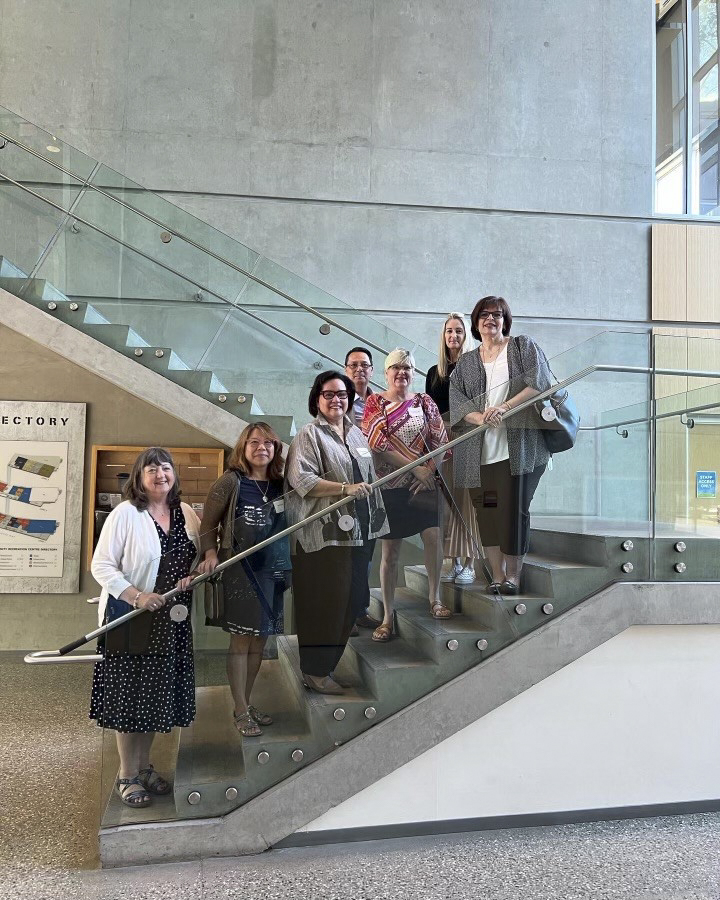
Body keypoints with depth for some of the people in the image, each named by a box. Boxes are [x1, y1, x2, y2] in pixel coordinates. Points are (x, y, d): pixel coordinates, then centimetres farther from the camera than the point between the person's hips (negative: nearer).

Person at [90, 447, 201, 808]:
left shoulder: (185, 513, 4)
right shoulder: (124, 514, -12)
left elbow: (199, 557, 14)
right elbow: (101, 566, -13)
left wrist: (193, 576, -7)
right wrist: (136, 596, -23)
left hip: (171, 620, 5)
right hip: (130, 617, -5)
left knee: (157, 694, 14)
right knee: (130, 694, 5)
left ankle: (144, 765, 32)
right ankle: (127, 775, 21)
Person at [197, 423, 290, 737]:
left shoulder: (279, 484, 7)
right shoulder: (231, 481, -8)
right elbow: (208, 524, -4)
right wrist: (210, 554, -17)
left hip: (273, 571, 6)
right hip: (241, 571, -5)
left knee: (259, 640, 13)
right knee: (241, 640, 3)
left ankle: (247, 702, 28)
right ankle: (240, 711, 16)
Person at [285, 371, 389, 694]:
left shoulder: (356, 433, 17)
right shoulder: (309, 435, -6)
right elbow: (301, 479, -18)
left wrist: (374, 521, 22)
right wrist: (345, 489, -23)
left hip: (358, 532, 8)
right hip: (324, 534, -8)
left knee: (351, 600, 11)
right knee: (324, 603, -3)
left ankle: (329, 663, 26)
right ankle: (315, 671, 11)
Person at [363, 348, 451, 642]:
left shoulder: (424, 402, 8)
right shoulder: (374, 402, 0)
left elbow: (440, 441, 5)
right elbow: (377, 444, -11)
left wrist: (429, 471, -9)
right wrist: (416, 468, -13)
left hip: (423, 484, 2)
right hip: (390, 486, -2)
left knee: (433, 537, -7)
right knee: (390, 551, 2)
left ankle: (434, 599, 15)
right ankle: (388, 616, 11)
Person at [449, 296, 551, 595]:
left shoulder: (523, 346, 9)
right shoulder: (465, 363, 17)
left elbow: (538, 382, -4)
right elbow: (456, 399, 4)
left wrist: (504, 407, -16)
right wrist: (482, 418, -15)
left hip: (518, 446, -3)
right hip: (479, 450, 3)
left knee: (514, 509, -4)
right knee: (487, 511, 3)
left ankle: (513, 575, 7)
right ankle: (497, 576, 12)